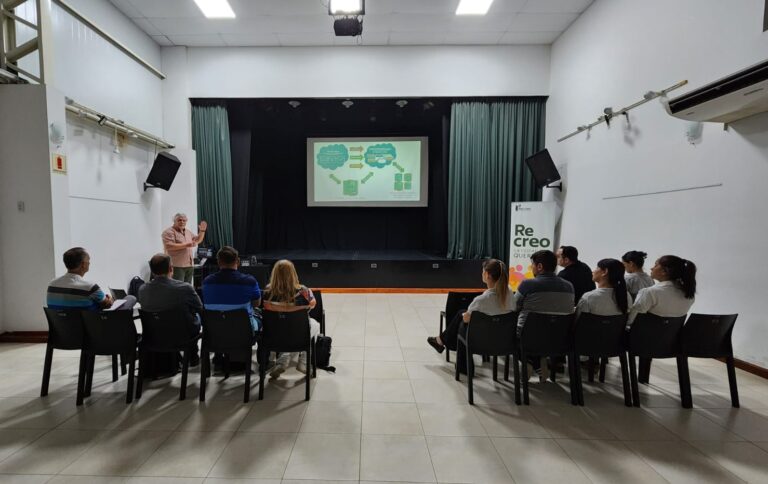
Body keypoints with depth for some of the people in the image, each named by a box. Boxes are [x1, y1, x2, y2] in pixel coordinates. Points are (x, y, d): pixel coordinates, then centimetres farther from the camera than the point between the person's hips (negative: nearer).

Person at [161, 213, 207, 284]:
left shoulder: (188, 232, 16)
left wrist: (202, 231, 9)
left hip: (189, 265, 8)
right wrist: (186, 245, -21)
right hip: (177, 266, -7)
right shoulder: (169, 232, -7)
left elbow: (197, 240, 26)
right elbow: (169, 246, -20)